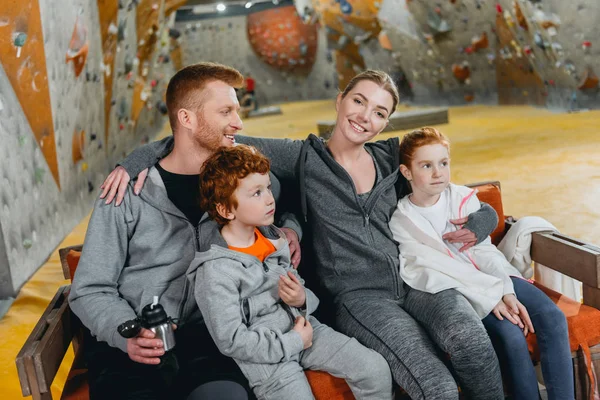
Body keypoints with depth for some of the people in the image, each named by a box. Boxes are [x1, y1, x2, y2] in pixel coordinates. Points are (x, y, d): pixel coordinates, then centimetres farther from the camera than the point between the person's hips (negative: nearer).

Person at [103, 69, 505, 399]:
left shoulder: (391, 158, 14)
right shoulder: (305, 157, 3)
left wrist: (478, 223, 3)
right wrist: (140, 157, -11)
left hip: (417, 280, 4)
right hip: (359, 295, -3)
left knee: (472, 342, -29)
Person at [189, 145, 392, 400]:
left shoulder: (273, 238, 4)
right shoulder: (216, 271, -19)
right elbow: (231, 341, -18)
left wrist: (302, 299, -9)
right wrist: (292, 342, -16)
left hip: (301, 327, 6)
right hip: (265, 354, -6)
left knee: (375, 369, -4)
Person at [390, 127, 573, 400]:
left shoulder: (464, 197, 2)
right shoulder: (400, 221, -10)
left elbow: (484, 251, 0)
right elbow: (433, 272, -16)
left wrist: (507, 292, -15)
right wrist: (491, 297, -21)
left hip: (495, 278, 5)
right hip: (458, 292, -4)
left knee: (552, 318, -15)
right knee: (512, 337, -26)